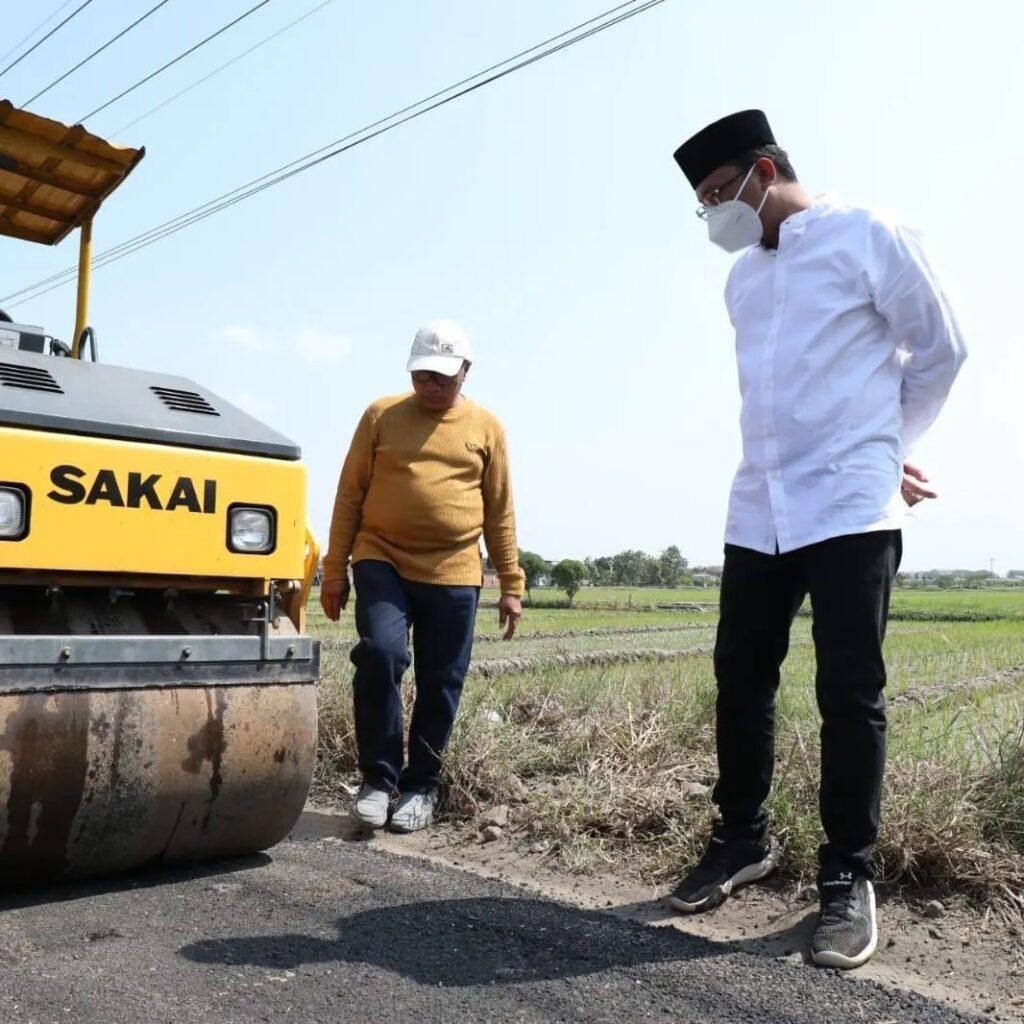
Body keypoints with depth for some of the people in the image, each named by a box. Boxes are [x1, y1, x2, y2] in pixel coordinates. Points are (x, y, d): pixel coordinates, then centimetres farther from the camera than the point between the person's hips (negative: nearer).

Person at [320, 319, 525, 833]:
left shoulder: (485, 428, 7)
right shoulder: (381, 416, 5)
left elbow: (500, 513, 9)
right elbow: (349, 495, 6)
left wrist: (511, 585, 5)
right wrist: (334, 571, 2)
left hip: (454, 575, 1)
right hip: (382, 563, -1)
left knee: (440, 686, 5)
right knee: (380, 654, -20)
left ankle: (421, 787, 22)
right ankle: (378, 779, -2)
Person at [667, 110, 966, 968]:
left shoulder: (870, 237, -2)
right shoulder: (742, 280, 16)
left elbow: (940, 350, 4)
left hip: (848, 509, -6)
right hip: (758, 511, 6)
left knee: (849, 693, -2)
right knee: (740, 680, 8)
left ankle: (850, 877, 11)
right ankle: (743, 839, 26)